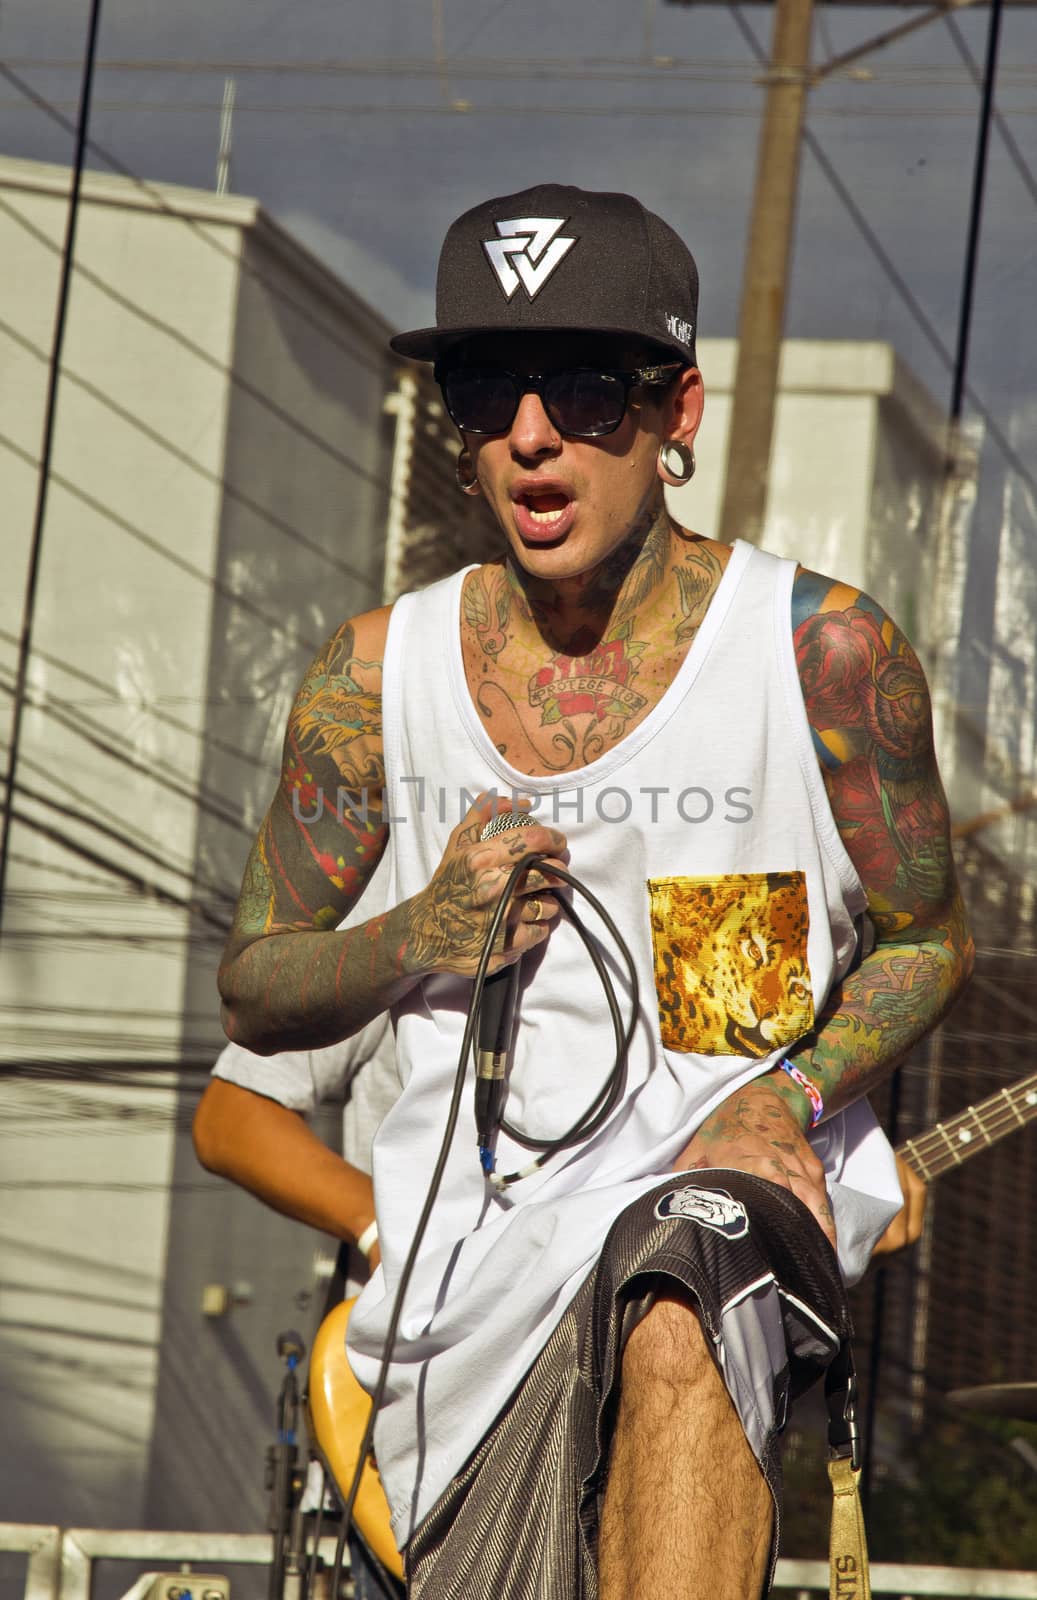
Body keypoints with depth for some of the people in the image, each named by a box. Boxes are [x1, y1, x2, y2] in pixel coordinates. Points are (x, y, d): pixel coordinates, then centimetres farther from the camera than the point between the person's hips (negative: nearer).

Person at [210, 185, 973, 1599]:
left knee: (672, 1321, -39)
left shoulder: (824, 649, -2)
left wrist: (791, 1093, -10)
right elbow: (253, 990, 14)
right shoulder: (375, 675, 5)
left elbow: (927, 942, 10)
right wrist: (420, 938, -8)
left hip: (735, 1172, -3)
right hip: (471, 1215, 3)